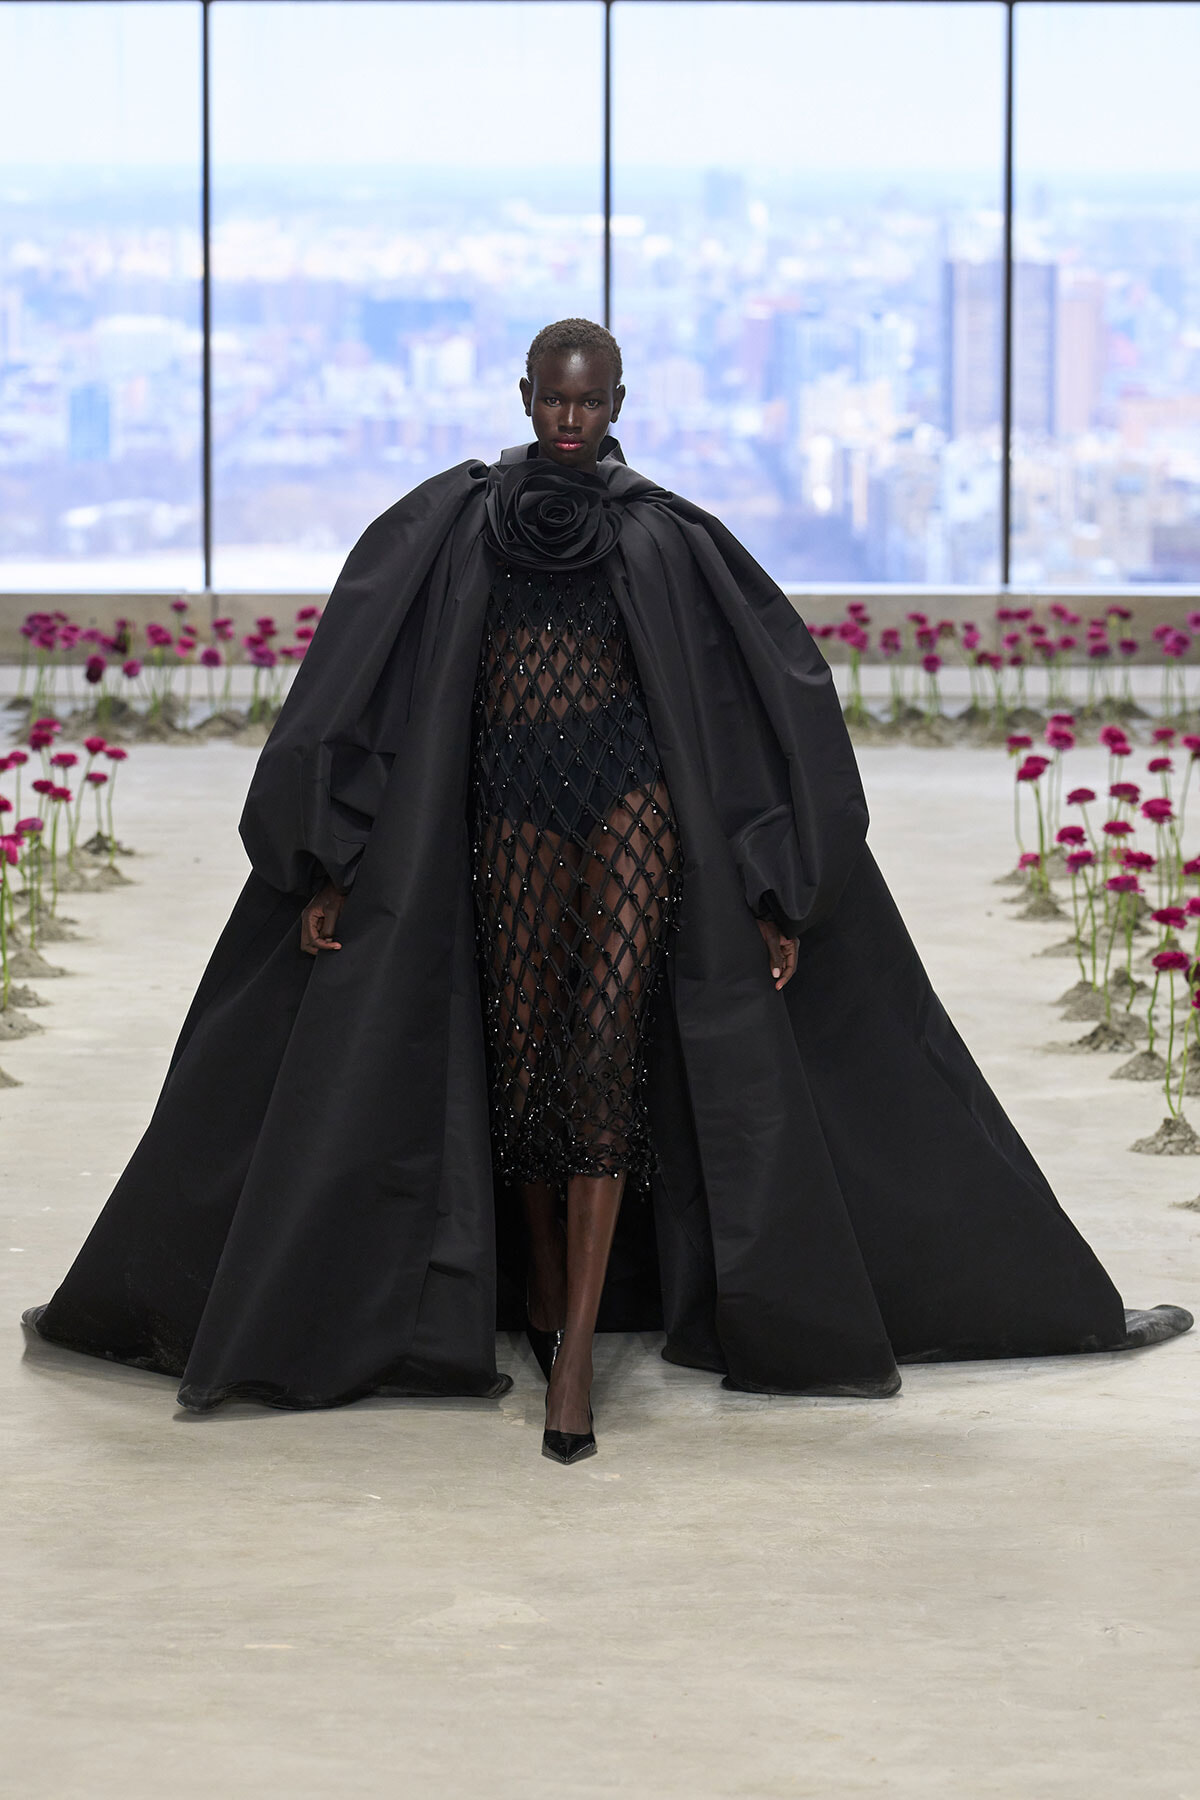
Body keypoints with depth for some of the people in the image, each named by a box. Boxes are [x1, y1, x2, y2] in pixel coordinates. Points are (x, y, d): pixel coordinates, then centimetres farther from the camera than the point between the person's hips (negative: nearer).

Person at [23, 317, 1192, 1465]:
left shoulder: (664, 533, 4)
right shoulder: (453, 522, 6)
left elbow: (772, 685, 5)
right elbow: (358, 682, 5)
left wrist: (779, 893, 0)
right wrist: (332, 866, -1)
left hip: (631, 794, -1)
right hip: (512, 804, 2)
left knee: (607, 1051, -14)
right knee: (520, 1059, 5)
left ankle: (573, 1359, -14)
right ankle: (543, 1289, 31)